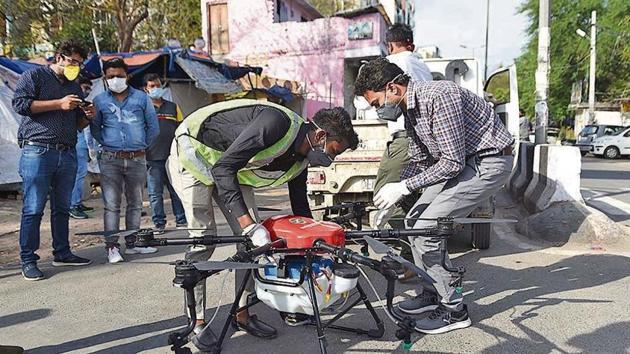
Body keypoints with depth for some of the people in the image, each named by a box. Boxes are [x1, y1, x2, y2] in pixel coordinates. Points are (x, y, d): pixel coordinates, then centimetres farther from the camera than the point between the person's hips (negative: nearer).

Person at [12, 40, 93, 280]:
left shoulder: (74, 87, 24)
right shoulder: (34, 76, 5)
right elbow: (20, 104, -10)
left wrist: (87, 116, 4)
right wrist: (59, 104, -12)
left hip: (67, 154, 6)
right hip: (38, 152, -6)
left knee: (62, 208, 11)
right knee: (33, 209, -4)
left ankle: (61, 253, 21)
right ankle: (28, 261, 2)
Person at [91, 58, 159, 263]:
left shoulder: (141, 98, 6)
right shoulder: (100, 100, 7)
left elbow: (153, 127, 9)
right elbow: (95, 128, 14)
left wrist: (143, 146, 8)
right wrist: (107, 145, 5)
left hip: (137, 159, 1)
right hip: (110, 159, -1)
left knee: (135, 203, 8)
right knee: (111, 204, -4)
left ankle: (132, 243, 18)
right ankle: (112, 246, 1)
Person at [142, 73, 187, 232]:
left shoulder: (173, 107, 14)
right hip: (153, 158, -2)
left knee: (177, 191, 5)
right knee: (155, 193, 3)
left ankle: (181, 220, 14)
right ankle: (159, 223, 12)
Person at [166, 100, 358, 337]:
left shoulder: (300, 161, -6)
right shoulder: (278, 122, -33)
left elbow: (301, 209, 6)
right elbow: (222, 169, -37)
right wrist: (250, 226, -41)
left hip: (230, 169, 8)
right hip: (192, 154, -8)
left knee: (250, 237, 0)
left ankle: (242, 315, 11)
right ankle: (196, 322, 1)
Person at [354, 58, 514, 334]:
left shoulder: (439, 97, -26)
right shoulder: (409, 109, 4)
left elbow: (452, 162, -26)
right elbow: (418, 160, 12)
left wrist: (404, 187, -23)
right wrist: (391, 200, 3)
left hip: (488, 163, -9)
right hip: (461, 161, 10)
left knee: (425, 228, -14)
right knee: (415, 219, 8)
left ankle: (454, 310, 0)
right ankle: (432, 292, 23)